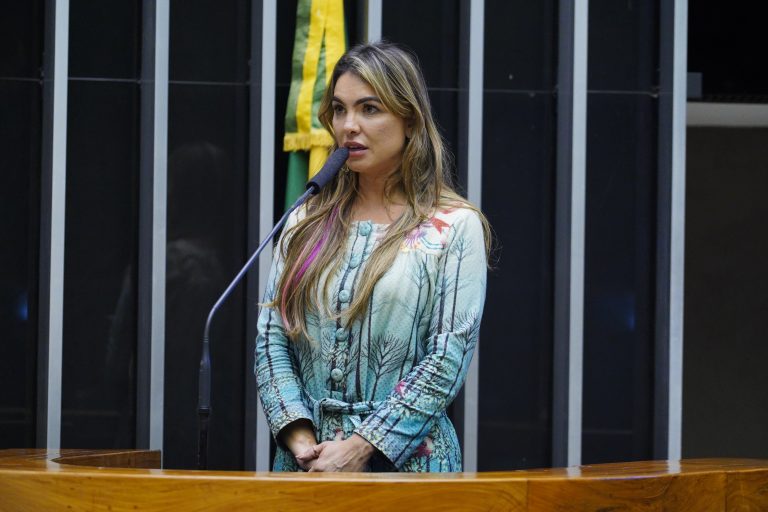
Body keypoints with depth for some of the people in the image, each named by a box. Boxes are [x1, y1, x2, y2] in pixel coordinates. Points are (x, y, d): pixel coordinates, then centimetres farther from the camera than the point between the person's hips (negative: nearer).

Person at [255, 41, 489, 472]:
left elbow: (448, 360, -11)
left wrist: (359, 449, -16)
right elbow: (271, 339, 5)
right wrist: (299, 437, -10)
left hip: (404, 460, -3)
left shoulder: (455, 228, -3)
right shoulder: (307, 224, 9)